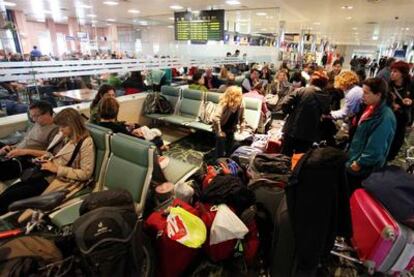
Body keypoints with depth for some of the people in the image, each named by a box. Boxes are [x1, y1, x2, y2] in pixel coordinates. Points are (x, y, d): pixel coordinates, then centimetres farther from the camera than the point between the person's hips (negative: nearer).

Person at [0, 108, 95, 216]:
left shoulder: (86, 143, -18)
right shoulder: (64, 136, 6)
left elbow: (86, 173, -20)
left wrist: (57, 169, -20)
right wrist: (48, 157, -1)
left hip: (63, 181, -8)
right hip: (48, 174, 8)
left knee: (11, 195, -12)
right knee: (10, 190, -5)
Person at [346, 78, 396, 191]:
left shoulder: (385, 117, -25)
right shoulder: (370, 108, 4)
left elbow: (376, 148, -25)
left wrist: (360, 162, -16)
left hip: (364, 168, -8)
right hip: (354, 161, 8)